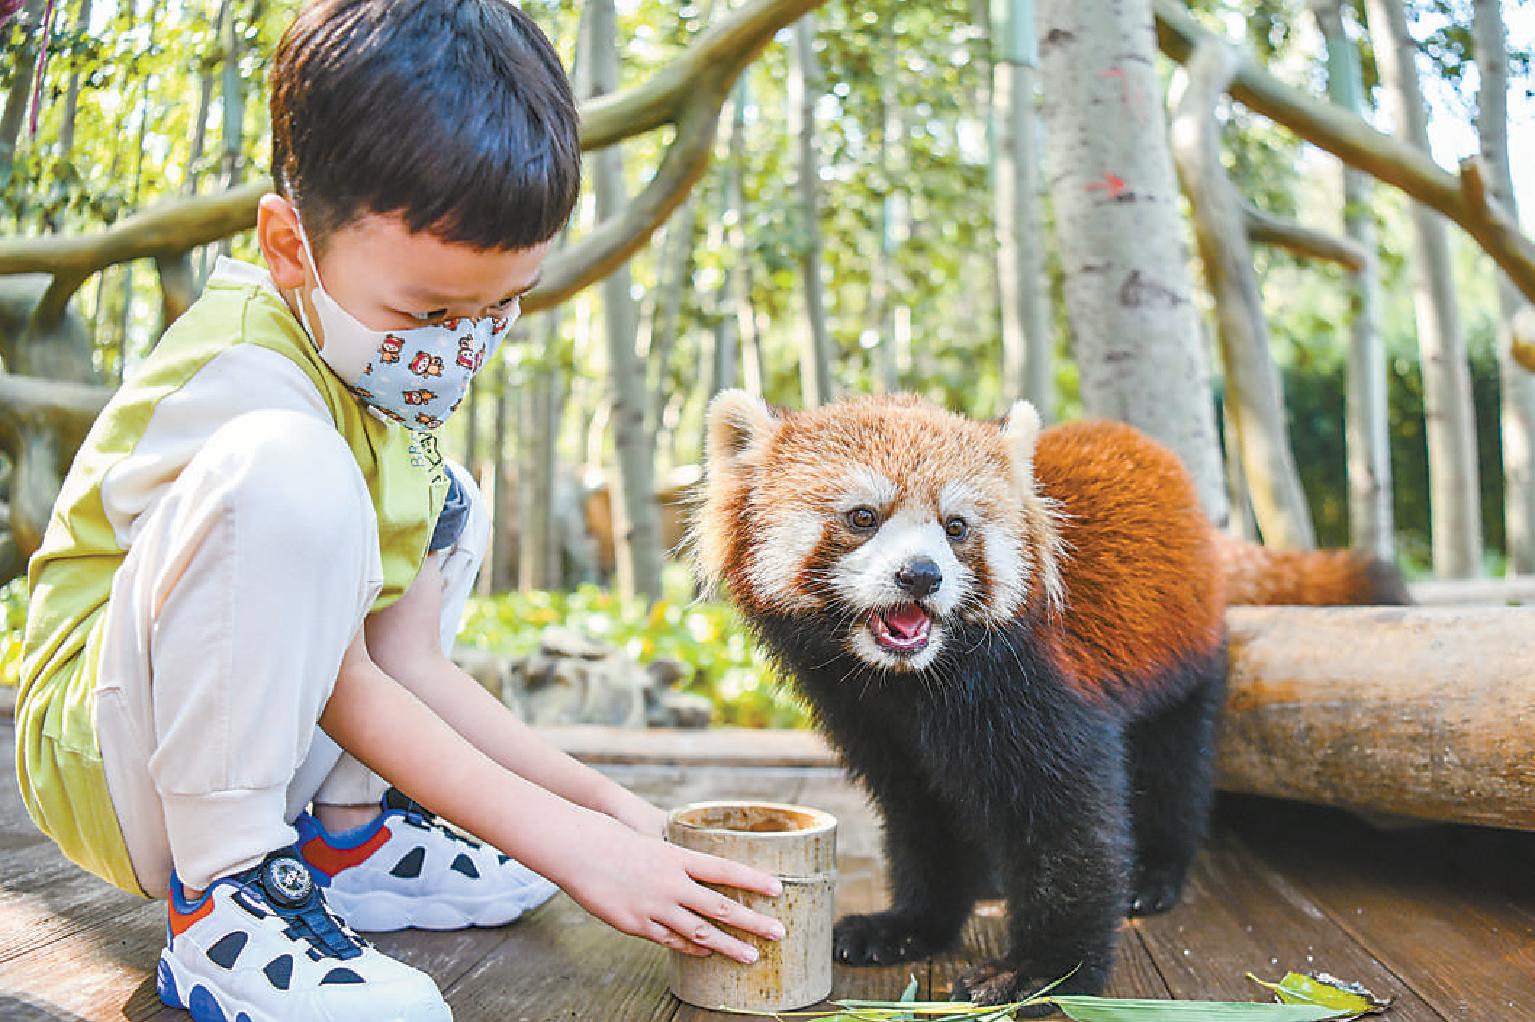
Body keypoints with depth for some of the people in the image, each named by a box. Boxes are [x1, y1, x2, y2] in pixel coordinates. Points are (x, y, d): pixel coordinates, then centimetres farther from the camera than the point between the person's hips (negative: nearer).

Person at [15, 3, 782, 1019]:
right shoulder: (241, 378, -23)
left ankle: (339, 835, 7)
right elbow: (339, 682, -23)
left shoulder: (394, 369, 3)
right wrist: (565, 839, -25)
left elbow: (406, 660, 2)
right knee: (283, 473, -33)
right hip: (108, 763, -9)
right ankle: (224, 897, -19)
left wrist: (591, 795, -6)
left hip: (277, 741, 9)